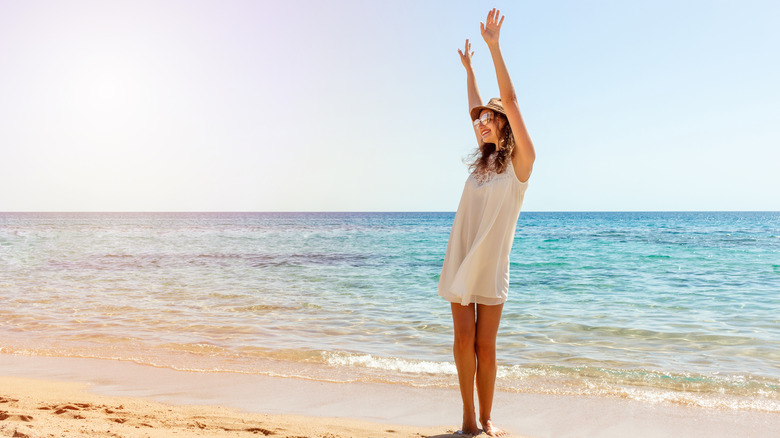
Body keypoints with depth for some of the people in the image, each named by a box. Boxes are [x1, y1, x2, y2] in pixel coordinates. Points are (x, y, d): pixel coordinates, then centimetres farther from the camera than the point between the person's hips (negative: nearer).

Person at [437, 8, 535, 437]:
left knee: (485, 345, 1)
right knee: (463, 340, 1)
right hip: (460, 261, 4)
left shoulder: (520, 161, -3)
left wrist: (494, 46, -13)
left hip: (492, 265, -4)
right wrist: (468, 68, 32)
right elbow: (474, 109, 24)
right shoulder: (483, 159, 12)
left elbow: (509, 101, -11)